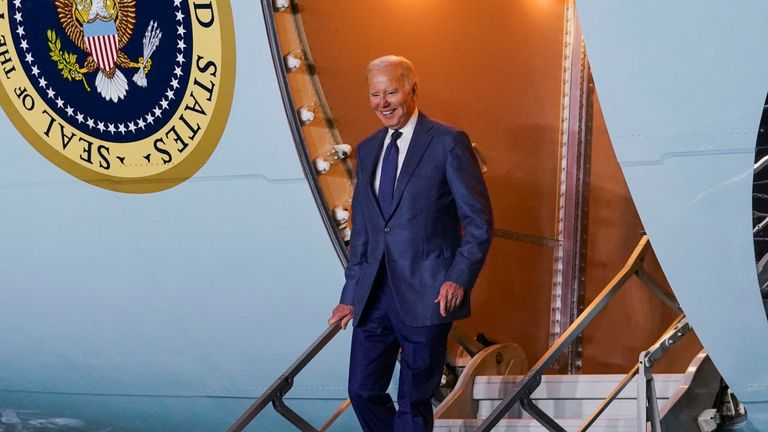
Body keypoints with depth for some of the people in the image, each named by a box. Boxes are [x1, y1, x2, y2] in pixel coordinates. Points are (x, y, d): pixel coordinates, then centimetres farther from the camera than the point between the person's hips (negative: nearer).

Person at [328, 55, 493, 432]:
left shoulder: (448, 143, -5)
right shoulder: (367, 150, 14)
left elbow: (479, 221, -7)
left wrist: (459, 278, -19)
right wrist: (351, 294, 14)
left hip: (426, 295, -6)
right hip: (374, 294, 6)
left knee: (413, 402, 1)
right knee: (363, 390, 7)